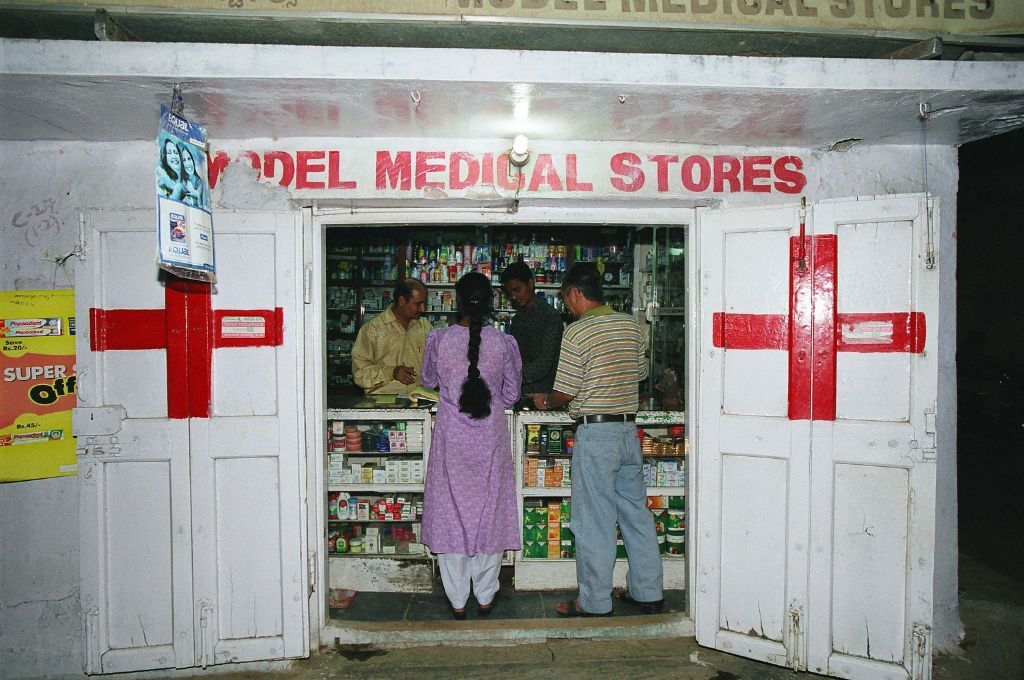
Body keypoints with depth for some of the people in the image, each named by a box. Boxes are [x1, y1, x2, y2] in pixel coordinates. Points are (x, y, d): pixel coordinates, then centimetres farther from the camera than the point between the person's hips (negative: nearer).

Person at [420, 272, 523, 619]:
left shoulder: (438, 340, -8)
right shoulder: (504, 342, -7)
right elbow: (512, 394, 3)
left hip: (451, 437, 0)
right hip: (491, 438, 1)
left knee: (451, 514, 10)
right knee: (490, 514, 13)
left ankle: (457, 600, 20)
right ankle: (485, 597, 24)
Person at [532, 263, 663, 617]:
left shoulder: (577, 333, -14)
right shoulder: (633, 326, 7)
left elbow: (565, 392, -13)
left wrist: (544, 400, 8)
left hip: (595, 432, -7)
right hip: (629, 428, 7)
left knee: (594, 521, 2)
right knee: (636, 512, 15)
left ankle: (594, 602, 13)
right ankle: (648, 592, 26)